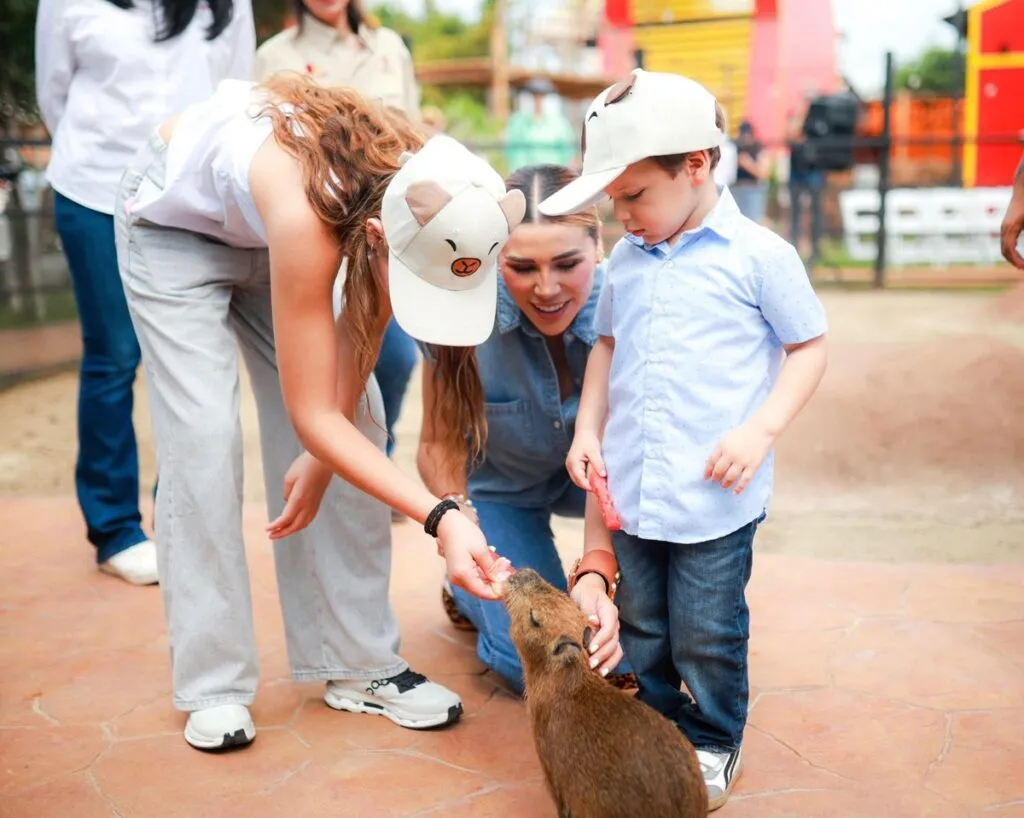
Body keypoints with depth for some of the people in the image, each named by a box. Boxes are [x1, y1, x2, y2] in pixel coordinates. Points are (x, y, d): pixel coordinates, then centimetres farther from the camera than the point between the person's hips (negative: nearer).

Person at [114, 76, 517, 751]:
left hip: (265, 232, 5)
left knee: (355, 421, -5)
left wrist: (322, 454, -11)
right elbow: (311, 415, -38)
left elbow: (361, 337, -12)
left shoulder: (421, 200, -28)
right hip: (175, 223, -5)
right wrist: (440, 518, -44)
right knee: (204, 437, -15)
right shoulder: (308, 212, -44)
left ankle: (359, 663, 4)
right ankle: (213, 687, -2)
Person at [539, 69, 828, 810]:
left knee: (707, 636, 7)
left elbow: (809, 348, -3)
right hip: (630, 491, 5)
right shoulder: (627, 260, 8)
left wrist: (762, 429, -14)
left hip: (714, 497, -5)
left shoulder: (758, 255, -9)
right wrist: (588, 429, 9)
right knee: (640, 630, 17)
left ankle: (714, 744, 30)